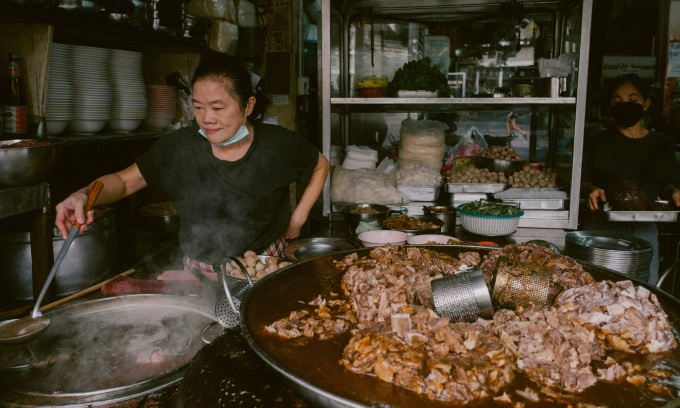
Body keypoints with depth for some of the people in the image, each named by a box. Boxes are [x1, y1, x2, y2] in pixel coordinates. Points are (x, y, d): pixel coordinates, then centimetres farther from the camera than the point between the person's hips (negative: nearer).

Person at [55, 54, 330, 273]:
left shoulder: (278, 145, -7)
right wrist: (84, 194, -21)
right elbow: (125, 180, 0)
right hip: (199, 273, 2)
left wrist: (298, 218, 4)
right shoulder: (179, 147, -5)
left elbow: (321, 166, 11)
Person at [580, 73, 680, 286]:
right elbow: (582, 182, 6)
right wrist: (592, 190, -16)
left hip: (643, 228, 2)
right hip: (600, 225, -1)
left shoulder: (662, 143, 8)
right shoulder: (599, 143, 3)